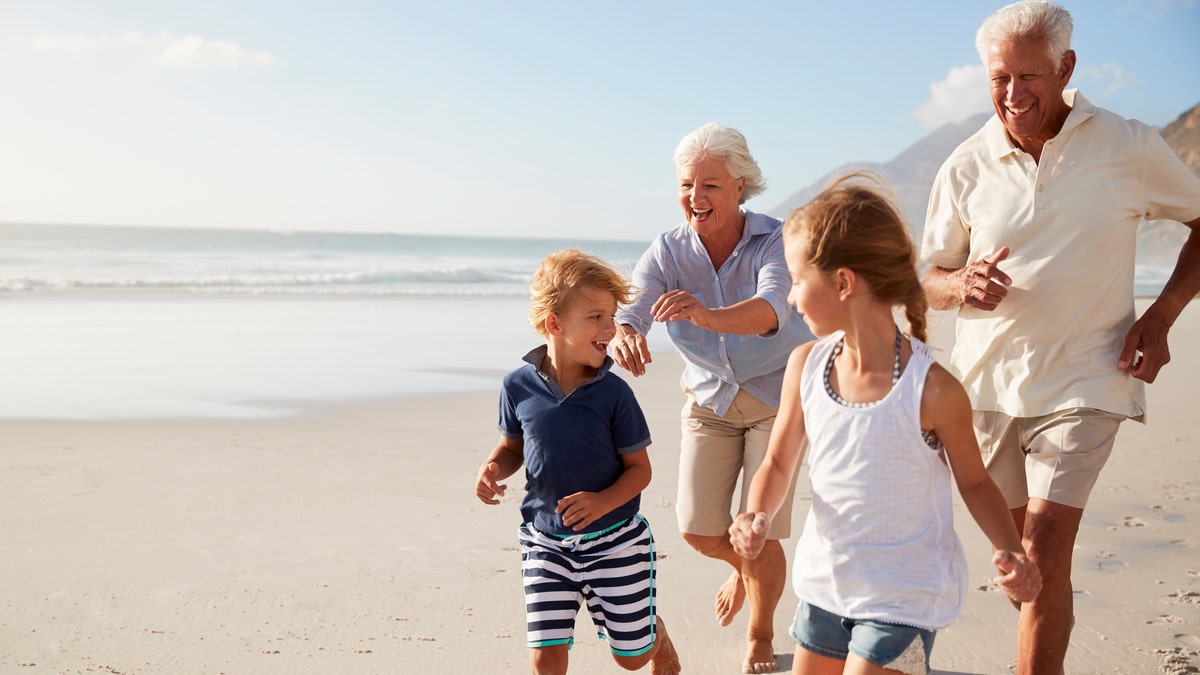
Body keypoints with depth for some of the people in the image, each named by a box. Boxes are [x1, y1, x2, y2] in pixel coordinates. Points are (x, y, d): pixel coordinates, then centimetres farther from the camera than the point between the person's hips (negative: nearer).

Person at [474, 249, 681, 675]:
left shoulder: (614, 393, -14)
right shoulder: (518, 387, -8)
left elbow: (639, 468, -7)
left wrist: (603, 501, -24)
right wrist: (492, 470, -13)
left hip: (614, 540, -1)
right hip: (545, 542, 1)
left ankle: (657, 631, 49)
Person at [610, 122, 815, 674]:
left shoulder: (774, 241, -23)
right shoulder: (668, 251, -13)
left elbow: (771, 310, -43)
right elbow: (628, 311, -27)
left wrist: (707, 314, -63)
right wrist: (623, 338, -52)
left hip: (777, 395, -3)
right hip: (709, 397, 3)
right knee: (698, 528, -2)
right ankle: (743, 567, 36)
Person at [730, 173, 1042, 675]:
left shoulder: (932, 389, -20)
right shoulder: (805, 365, -6)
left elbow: (973, 482, -4)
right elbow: (779, 463, 3)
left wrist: (1009, 551, -20)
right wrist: (759, 514, -16)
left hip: (902, 601, -5)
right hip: (824, 585, 5)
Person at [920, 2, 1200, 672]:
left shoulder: (1131, 147, -7)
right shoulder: (966, 168, -2)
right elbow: (930, 282, 6)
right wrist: (963, 284, -19)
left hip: (1082, 383, -3)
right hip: (987, 383, 3)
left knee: (1045, 556, -13)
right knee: (1021, 550, 15)